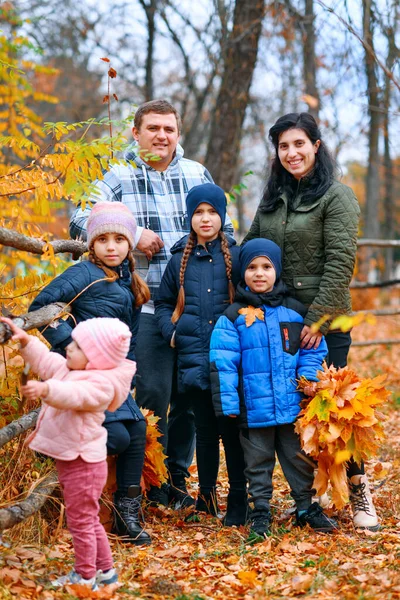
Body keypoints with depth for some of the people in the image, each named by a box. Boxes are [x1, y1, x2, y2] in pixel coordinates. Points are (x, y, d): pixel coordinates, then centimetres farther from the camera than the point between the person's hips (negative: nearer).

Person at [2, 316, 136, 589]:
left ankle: (85, 577, 16)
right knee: (88, 520, 21)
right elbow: (45, 360, 18)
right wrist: (26, 340, 6)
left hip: (83, 464, -10)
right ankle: (105, 570, 34)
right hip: (71, 461, 10)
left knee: (81, 522, 3)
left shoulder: (100, 384, -23)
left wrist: (46, 389, -58)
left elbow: (74, 395, -41)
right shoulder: (70, 369, 6)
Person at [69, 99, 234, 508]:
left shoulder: (198, 174, 12)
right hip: (147, 308, -3)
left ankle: (179, 478, 23)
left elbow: (224, 230, 20)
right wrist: (133, 233, -14)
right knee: (153, 396, -5)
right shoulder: (119, 177, 2)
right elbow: (80, 223, -6)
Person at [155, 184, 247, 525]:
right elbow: (163, 303, 19)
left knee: (231, 430, -2)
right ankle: (206, 498, 21)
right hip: (194, 357, 2)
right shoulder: (180, 259, 9)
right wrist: (171, 333, 4)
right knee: (205, 430, 9)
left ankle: (238, 503, 8)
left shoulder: (236, 255, 3)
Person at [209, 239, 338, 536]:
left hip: (292, 406, 2)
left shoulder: (295, 311, 4)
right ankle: (260, 513, 23)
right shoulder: (234, 317, -4)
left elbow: (313, 350, 8)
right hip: (254, 409, -2)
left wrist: (308, 382, -5)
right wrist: (227, 401, -11)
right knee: (258, 462, 11)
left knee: (299, 458, 14)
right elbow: (222, 362, -7)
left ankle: (306, 506, 29)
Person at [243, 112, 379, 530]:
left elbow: (340, 263, -13)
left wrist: (318, 319, -18)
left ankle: (358, 494, 10)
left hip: (324, 322, -6)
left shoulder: (336, 196, -6)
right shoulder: (273, 196, 13)